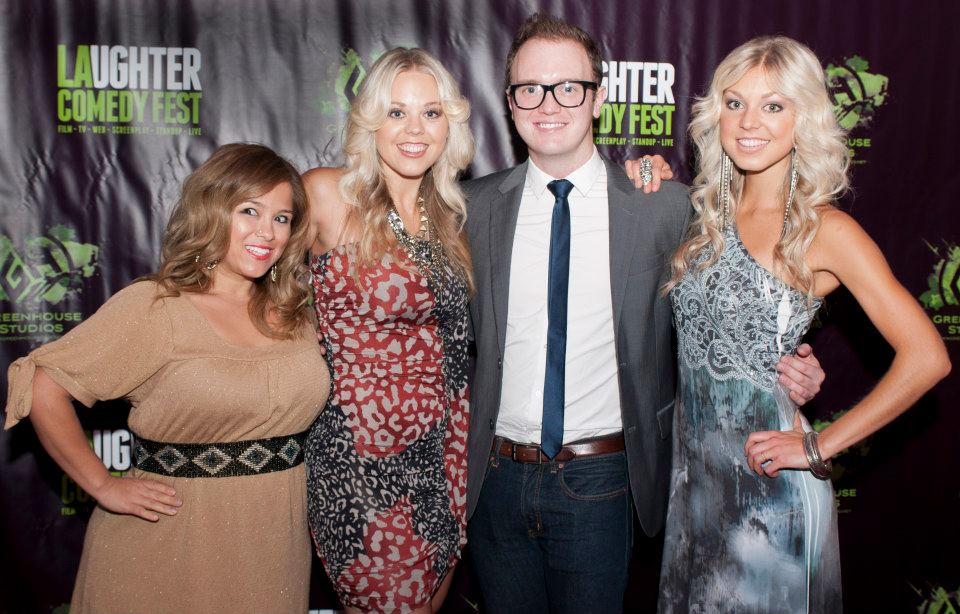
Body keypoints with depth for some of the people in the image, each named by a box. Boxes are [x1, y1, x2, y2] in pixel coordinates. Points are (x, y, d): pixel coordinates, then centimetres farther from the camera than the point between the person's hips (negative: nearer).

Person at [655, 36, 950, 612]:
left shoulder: (823, 229, -13)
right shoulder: (712, 212, 4)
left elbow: (926, 357, -17)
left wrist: (819, 446, -15)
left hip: (765, 475, -5)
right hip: (693, 465, 6)